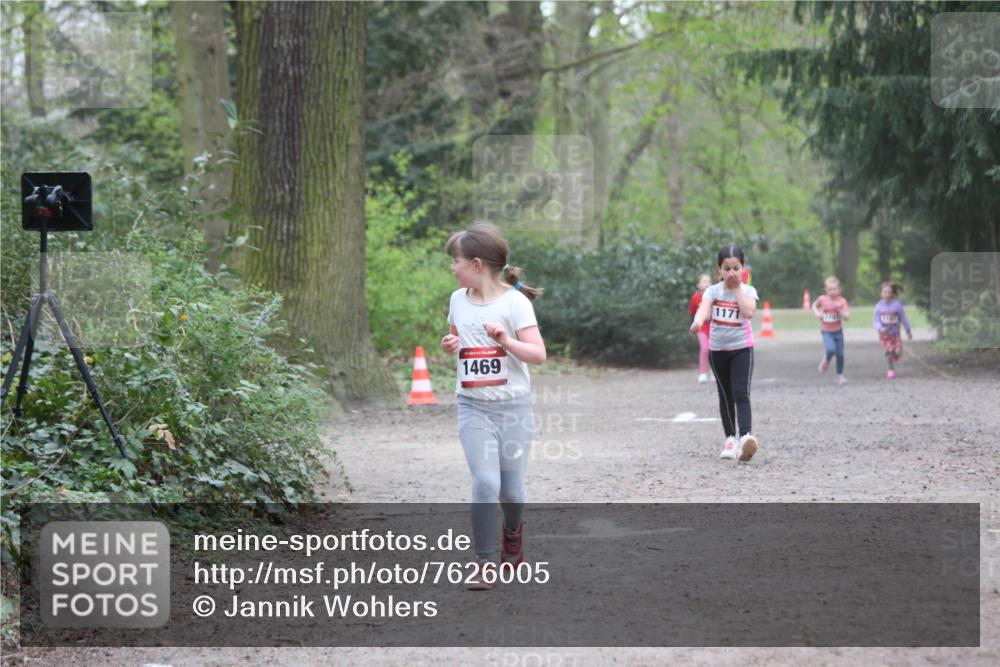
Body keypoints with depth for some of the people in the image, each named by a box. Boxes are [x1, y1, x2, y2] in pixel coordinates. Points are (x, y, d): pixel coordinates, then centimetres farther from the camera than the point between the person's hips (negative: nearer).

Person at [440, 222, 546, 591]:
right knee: (485, 482, -14)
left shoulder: (515, 302, -9)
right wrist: (449, 345, 1)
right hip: (473, 407, 2)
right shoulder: (459, 300, 6)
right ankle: (484, 562, -5)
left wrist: (506, 341, -27)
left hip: (513, 406, -2)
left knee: (510, 488, 6)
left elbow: (538, 354, -13)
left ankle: (513, 530, 40)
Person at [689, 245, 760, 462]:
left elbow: (749, 312, -23)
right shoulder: (713, 291, -2)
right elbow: (703, 309, -22)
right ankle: (731, 439, 20)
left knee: (741, 394, -16)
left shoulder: (748, 291, -3)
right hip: (717, 349, 2)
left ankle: (745, 437, -28)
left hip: (742, 348, -2)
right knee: (725, 396, 10)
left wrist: (738, 288, -15)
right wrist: (697, 321, -45)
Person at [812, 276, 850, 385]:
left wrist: (839, 309, -30)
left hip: (838, 331, 1)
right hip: (826, 331, -1)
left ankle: (840, 376, 24)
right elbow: (814, 305, 12)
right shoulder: (822, 299, -9)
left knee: (840, 354, 4)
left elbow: (847, 317, -15)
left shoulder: (842, 301, -11)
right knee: (831, 349, -25)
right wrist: (817, 313, -7)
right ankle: (826, 361, 10)